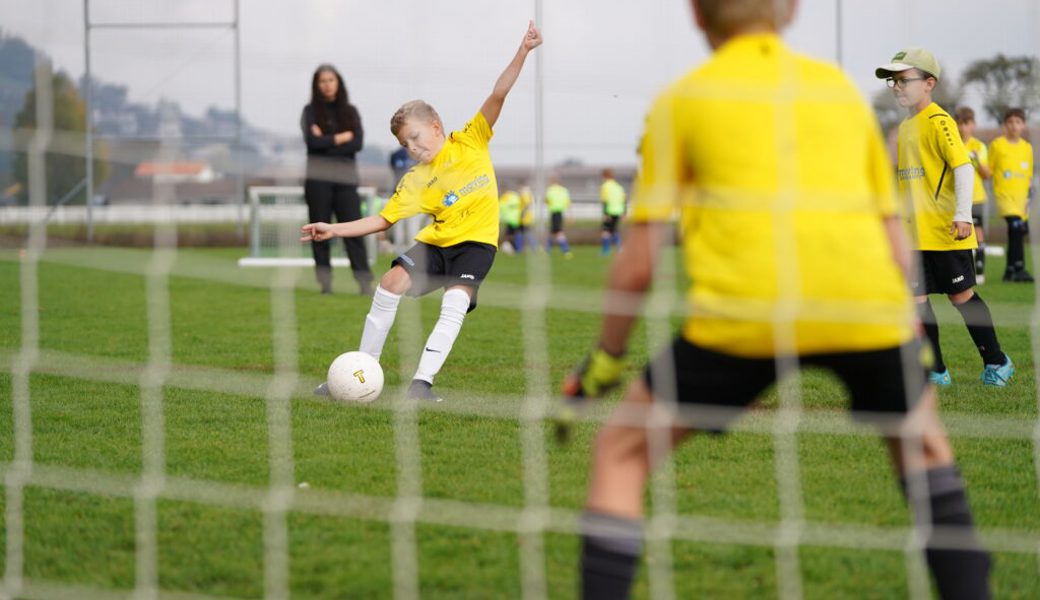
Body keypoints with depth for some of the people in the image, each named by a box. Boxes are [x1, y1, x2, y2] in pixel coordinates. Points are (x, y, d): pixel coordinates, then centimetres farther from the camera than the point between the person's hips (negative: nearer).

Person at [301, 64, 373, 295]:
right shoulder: (310, 111, 7)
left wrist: (326, 141, -8)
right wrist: (342, 137, -5)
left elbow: (357, 143, -2)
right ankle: (325, 283, 4)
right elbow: (312, 141, -9)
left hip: (346, 180, 1)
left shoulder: (350, 112, 12)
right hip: (318, 179, -1)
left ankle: (365, 282, -10)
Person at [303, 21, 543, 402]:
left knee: (455, 302, -26)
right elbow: (383, 220, 4)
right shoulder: (414, 181, 3)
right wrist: (335, 230, -6)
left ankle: (422, 382, -28)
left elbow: (497, 96, -9)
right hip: (437, 241, 3)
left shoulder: (471, 140, -2)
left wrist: (522, 52, -18)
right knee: (391, 282, -14)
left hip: (476, 241, -3)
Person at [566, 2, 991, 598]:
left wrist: (604, 362, 22)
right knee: (920, 438, 31)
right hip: (865, 303, 3)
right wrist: (914, 339, 35)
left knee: (621, 452, 14)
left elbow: (639, 264, 11)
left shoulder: (682, 100, 16)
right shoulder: (841, 87, 24)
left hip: (741, 311, -3)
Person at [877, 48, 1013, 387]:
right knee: (916, 299, 1)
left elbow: (963, 166, -19)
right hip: (916, 232, 8)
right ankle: (935, 372, 8)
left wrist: (963, 215, -26)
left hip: (945, 231, -8)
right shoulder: (905, 127, 14)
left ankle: (996, 362, 18)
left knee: (961, 296, 2)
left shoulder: (938, 121, -12)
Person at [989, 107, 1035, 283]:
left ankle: (1010, 270, 23)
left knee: (1020, 230, 9)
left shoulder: (1027, 148, 12)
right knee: (1016, 225, -25)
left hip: (1022, 196, 5)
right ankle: (1019, 268, -26)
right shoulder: (997, 145, 0)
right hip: (1004, 194, -5)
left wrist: (1029, 196, 12)